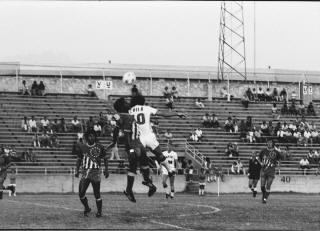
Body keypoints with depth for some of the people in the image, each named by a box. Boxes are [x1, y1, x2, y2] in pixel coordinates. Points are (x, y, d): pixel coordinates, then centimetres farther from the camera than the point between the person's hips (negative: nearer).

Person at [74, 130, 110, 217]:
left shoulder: (99, 147, 2)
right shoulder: (82, 147, 5)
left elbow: (105, 158, 12)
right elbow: (78, 159, 13)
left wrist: (106, 169, 3)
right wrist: (77, 170, 3)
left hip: (96, 172, -2)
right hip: (85, 172, 2)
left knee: (97, 193, -3)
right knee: (81, 193, -2)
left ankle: (99, 212, 10)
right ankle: (87, 209, 21)